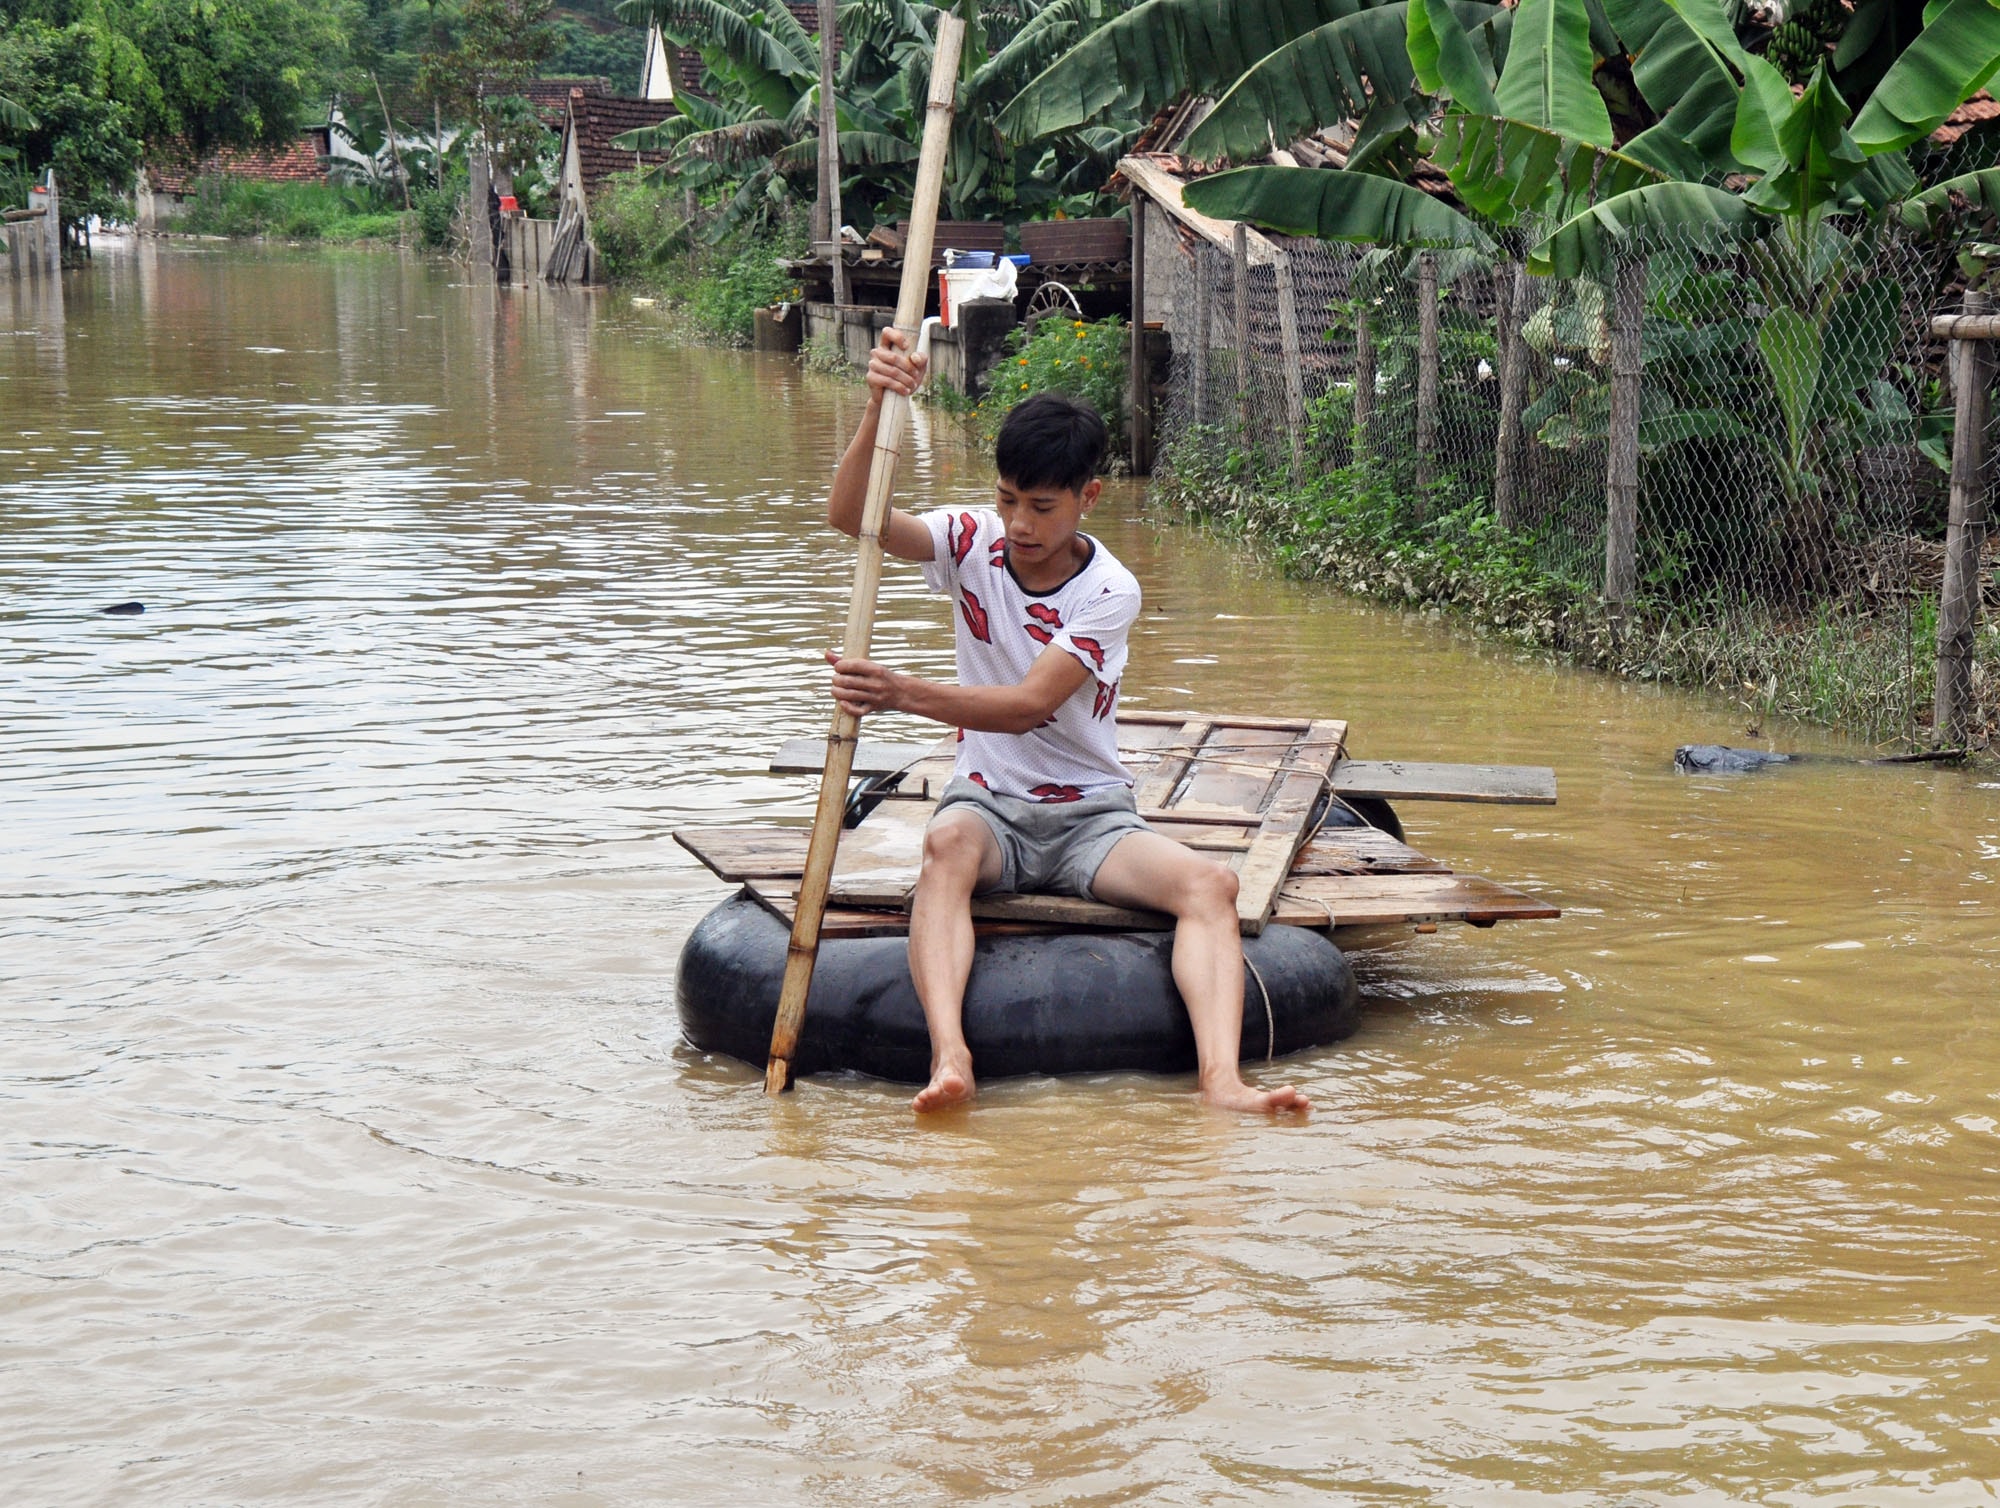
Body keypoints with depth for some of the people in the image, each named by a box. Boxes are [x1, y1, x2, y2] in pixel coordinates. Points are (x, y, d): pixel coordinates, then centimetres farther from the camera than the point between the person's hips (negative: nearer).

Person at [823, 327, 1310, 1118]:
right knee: (947, 846, -37)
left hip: (1090, 815, 0)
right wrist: (877, 408, -32)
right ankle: (949, 1058, -57)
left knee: (1210, 884, -27)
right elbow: (850, 517, -16)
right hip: (988, 802, 0)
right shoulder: (974, 542, -1)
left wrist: (901, 692, -36)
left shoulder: (1110, 593, -10)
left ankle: (1221, 1081, -45)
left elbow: (1027, 706, -22)